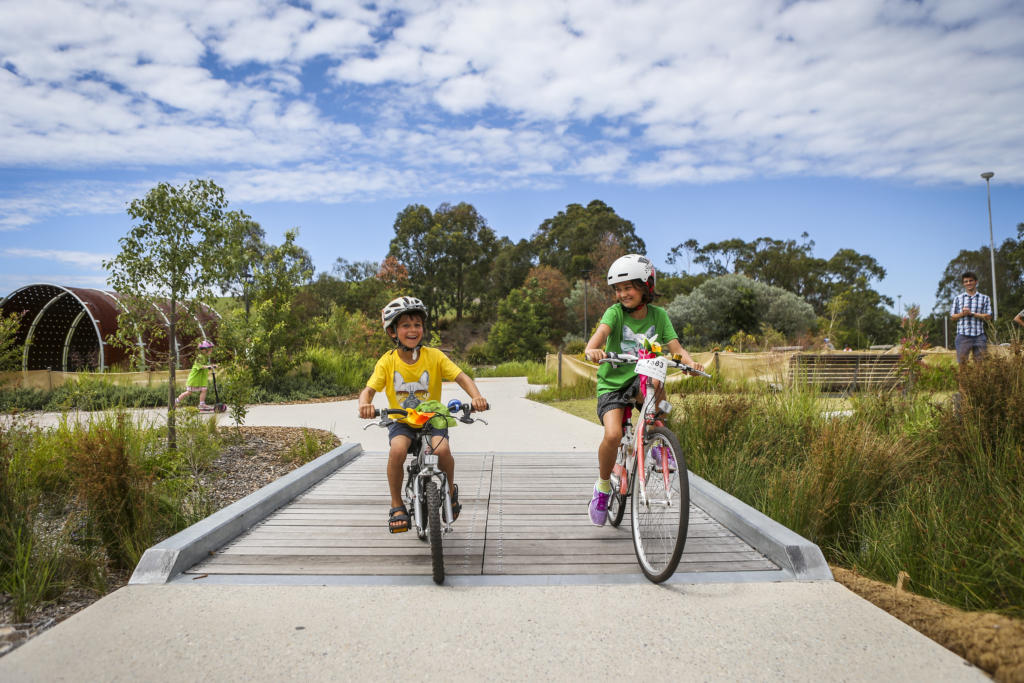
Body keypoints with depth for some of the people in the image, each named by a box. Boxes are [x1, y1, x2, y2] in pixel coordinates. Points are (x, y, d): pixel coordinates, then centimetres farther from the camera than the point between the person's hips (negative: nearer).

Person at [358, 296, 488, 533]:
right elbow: (369, 389, -12)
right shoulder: (387, 361, -7)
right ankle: (397, 505, -8)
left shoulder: (434, 356, -8)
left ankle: (450, 490, 4)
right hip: (401, 422, 0)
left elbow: (461, 377, -14)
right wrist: (364, 404, -36)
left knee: (442, 449, -29)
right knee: (397, 451, -30)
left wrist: (476, 396, -34)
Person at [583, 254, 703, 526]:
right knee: (613, 435, -24)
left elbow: (674, 345, -7)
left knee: (654, 382, -36)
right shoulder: (615, 312, -7)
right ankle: (603, 486, 3)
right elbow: (602, 331, -27)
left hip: (641, 377, 2)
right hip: (612, 382, -1)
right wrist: (592, 349, -49)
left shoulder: (658, 315, 0)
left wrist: (690, 361, -29)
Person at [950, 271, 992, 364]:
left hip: (979, 335, 0)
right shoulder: (958, 298, 12)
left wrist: (972, 313, -11)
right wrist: (962, 314, -10)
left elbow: (988, 316, 1)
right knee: (961, 362, -3)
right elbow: (952, 316, 10)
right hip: (963, 335, 0)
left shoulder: (984, 298, 11)